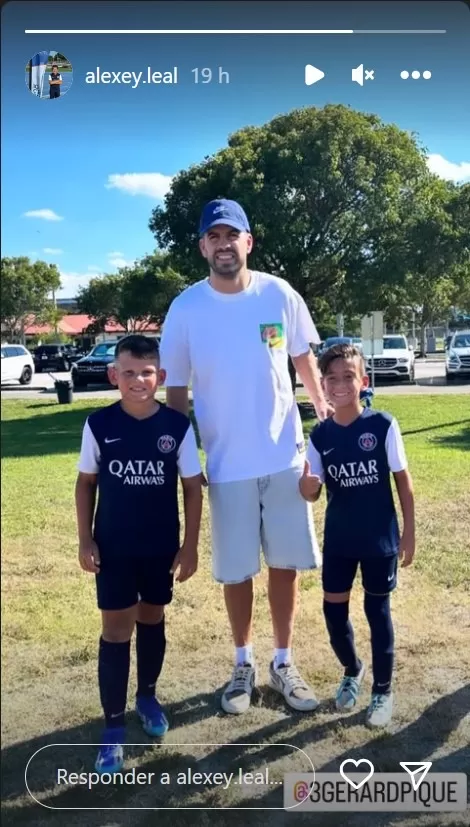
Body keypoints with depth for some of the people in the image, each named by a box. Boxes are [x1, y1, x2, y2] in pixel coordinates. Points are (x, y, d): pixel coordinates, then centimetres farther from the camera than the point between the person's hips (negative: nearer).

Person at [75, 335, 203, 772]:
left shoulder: (178, 426, -10)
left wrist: (190, 545, -3)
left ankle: (147, 696, 41)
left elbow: (193, 487, -3)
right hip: (113, 547, -1)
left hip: (161, 546, 1)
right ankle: (113, 726, 15)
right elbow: (86, 483, 1)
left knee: (152, 619, 18)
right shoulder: (99, 425, -9)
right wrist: (85, 540, -3)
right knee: (116, 630, 3)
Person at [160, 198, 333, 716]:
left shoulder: (280, 295, -5)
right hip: (227, 465, -1)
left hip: (285, 456, 1)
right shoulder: (185, 309, -7)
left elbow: (304, 360, 9)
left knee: (286, 563, 10)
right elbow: (175, 392, -1)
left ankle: (283, 663, 29)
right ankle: (243, 664, 31)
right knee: (236, 571, 9)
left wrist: (324, 409, -2)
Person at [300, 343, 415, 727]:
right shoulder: (320, 435, -3)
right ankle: (352, 670, 39)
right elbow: (313, 494, 0)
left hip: (380, 538, -3)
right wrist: (306, 480, -23)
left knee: (377, 610, 9)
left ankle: (383, 690, 28)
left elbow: (403, 480, -5)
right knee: (333, 609, 10)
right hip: (338, 539, 3)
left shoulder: (383, 425, -12)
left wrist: (409, 532, -3)